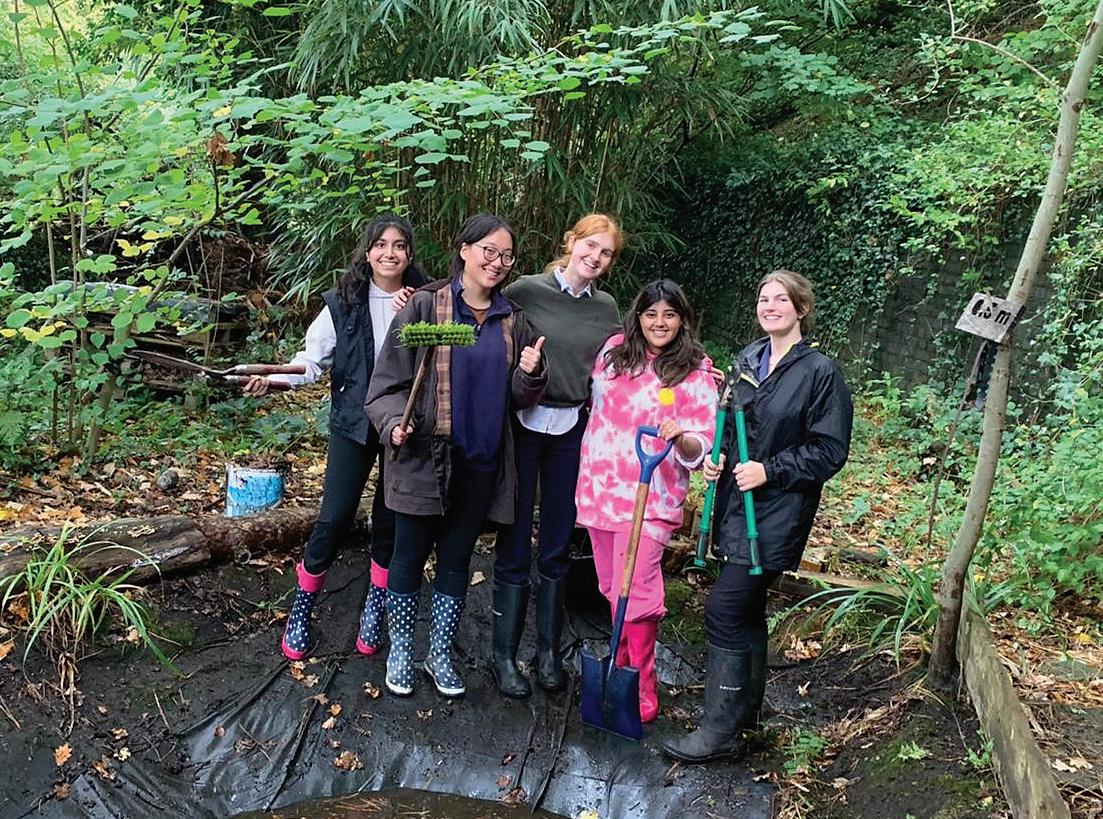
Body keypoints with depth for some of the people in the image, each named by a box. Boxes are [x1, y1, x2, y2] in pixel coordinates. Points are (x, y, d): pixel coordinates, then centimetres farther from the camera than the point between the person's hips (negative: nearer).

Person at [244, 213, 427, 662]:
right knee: (335, 517, -2)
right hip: (353, 422, -1)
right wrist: (274, 378, -19)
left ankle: (375, 610, 28)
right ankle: (301, 608, 18)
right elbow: (313, 357, -3)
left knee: (390, 519, 9)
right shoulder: (344, 302, -2)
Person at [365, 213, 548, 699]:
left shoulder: (513, 320, 8)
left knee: (456, 561, 14)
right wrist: (395, 422, -23)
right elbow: (390, 377, -6)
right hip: (426, 458, -3)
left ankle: (440, 655, 29)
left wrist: (530, 375, -9)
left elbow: (519, 399, 12)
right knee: (410, 558, 9)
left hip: (482, 463, 3)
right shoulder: (426, 305, -5)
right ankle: (399, 652, 28)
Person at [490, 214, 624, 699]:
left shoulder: (606, 309, 7)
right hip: (523, 424, -3)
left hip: (573, 430, 3)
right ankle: (503, 655, 17)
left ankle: (548, 650, 25)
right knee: (515, 546, 3)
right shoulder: (526, 290, -5)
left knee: (558, 548, 11)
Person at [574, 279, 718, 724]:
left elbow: (703, 444, -10)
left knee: (634, 594, -9)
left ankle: (642, 692, 7)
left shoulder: (696, 371, -6)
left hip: (651, 495, -5)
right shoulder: (614, 349, 6)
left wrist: (681, 437, -31)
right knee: (612, 587, 15)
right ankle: (623, 666, 34)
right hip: (599, 486, 5)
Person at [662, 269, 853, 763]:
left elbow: (829, 451, -11)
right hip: (736, 503, 7)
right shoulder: (748, 360, 9)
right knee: (746, 608, 17)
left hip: (776, 513, -7)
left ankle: (720, 732, 3)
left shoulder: (820, 372, -10)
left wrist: (770, 470, -18)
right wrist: (717, 454, 2)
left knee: (724, 611, -9)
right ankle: (745, 709, 34)